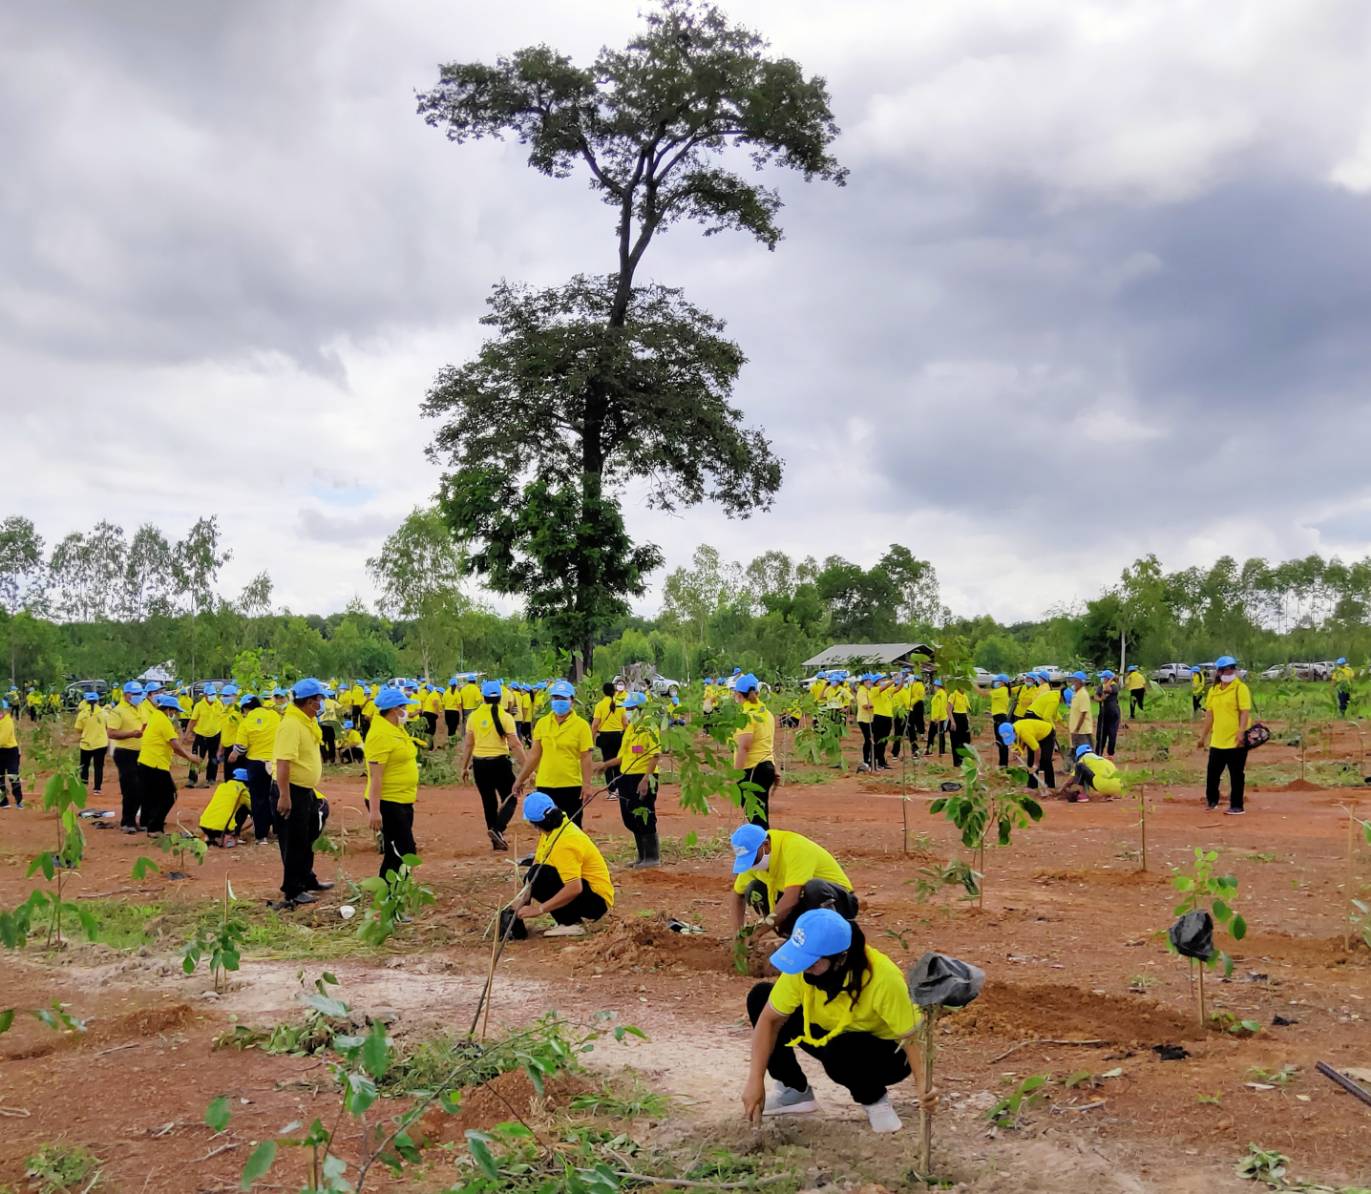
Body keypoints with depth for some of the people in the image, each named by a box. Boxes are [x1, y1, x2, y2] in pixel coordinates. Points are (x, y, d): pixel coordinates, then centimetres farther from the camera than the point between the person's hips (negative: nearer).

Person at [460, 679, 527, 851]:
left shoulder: (474, 716, 1)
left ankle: (497, 841, 18)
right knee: (509, 799, 8)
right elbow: (515, 744, -13)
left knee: (489, 802, 14)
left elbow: (468, 744, 5)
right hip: (500, 762, -3)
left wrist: (464, 767, 14)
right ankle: (497, 829, -17)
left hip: (479, 763, 4)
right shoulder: (505, 717, -9)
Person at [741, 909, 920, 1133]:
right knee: (760, 997, -12)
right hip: (831, 1037, 5)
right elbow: (769, 1020, -16)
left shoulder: (883, 979, -35)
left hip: (885, 1052, -5)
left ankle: (875, 1099, -4)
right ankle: (795, 1091, 4)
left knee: (841, 1051, -39)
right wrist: (755, 1080, -22)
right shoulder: (803, 966, -23)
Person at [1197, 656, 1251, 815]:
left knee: (1237, 775, 1)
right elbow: (1209, 715, 17)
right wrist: (1203, 735, 16)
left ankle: (1237, 806, 9)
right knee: (1212, 772, 11)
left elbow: (1245, 712, -14)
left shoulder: (1241, 688, -7)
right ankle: (1211, 800, 29)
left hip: (1235, 741, -6)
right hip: (1217, 741, 6)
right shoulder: (1213, 691, 12)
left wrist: (1241, 733, -23)